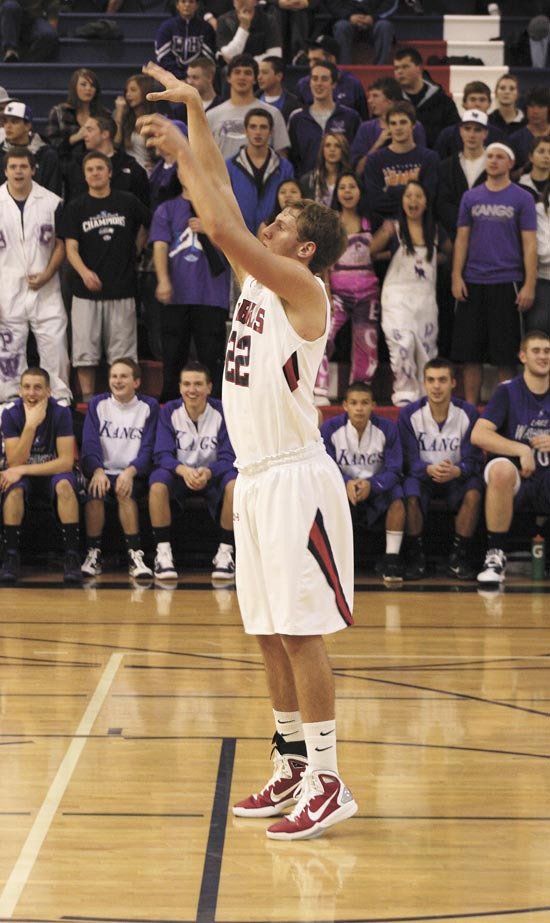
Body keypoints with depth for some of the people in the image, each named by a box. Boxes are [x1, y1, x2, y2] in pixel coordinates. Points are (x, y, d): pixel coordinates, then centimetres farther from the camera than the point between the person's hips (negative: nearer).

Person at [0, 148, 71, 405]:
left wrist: (47, 275, -10)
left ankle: (61, 401, 9)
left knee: (55, 349, 0)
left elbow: (61, 245, 5)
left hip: (45, 290, 0)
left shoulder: (52, 203, -1)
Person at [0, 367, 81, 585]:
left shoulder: (61, 413, -15)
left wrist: (23, 469, -26)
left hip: (52, 473, -1)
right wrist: (31, 425, -31)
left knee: (64, 485, -34)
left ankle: (72, 556, -31)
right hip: (23, 475, 1)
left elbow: (66, 461, -20)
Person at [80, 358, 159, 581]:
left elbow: (147, 448, -2)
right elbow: (90, 443, -1)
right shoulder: (98, 404, 9)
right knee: (95, 494, -32)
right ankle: (93, 555, -19)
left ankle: (135, 555, -30)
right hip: (103, 471, 1)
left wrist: (130, 472, -21)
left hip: (133, 475, -1)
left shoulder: (149, 406, 5)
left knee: (125, 492, -34)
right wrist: (98, 470, -21)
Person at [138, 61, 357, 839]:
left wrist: (183, 155, -16)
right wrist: (194, 111, 10)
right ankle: (294, 765, 19)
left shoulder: (303, 288, -11)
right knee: (270, 633, 11)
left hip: (296, 479, -9)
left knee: (300, 632, -8)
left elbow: (224, 230, -22)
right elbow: (224, 202, 14)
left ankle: (329, 782, -3)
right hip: (255, 477, 9)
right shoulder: (260, 279, 12)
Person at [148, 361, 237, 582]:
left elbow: (228, 458, -13)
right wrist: (183, 470, -36)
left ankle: (225, 553, -22)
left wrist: (208, 472, -36)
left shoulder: (222, 412, -9)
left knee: (234, 483, -33)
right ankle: (163, 552, -23)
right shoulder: (169, 412, -7)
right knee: (158, 483, -33)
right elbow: (162, 455, -13)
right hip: (179, 473, 0)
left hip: (213, 475, 0)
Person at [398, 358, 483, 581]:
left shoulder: (468, 413, -7)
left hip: (457, 477, 1)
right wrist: (429, 469, -34)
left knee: (473, 492, -32)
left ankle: (459, 555, -17)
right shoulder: (410, 414, -8)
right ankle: (415, 555, -16)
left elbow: (472, 460, -10)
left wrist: (456, 471, -35)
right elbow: (410, 461, -10)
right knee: (411, 494, -34)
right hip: (423, 476, 0)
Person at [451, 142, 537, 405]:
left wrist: (529, 285, -9)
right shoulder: (471, 197, 9)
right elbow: (462, 238, 9)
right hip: (473, 282, 3)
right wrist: (457, 277, -1)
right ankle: (470, 406, 12)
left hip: (506, 283, -3)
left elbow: (529, 244, -2)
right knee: (470, 351, 4)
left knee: (505, 353, 0)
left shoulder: (522, 198, 1)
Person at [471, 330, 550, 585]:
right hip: (514, 479, -2)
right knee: (501, 468, -38)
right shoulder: (508, 391, 1)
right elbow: (478, 435, -12)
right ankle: (496, 556, -26)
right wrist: (521, 450, -22)